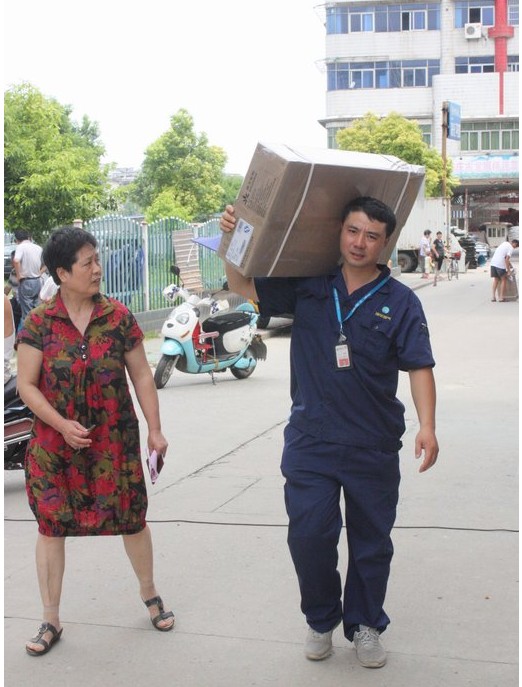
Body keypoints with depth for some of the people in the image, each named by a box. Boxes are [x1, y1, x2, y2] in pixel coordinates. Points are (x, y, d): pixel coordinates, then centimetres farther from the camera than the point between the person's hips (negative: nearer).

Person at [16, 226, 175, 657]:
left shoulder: (118, 318, -2)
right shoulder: (38, 323, -6)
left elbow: (141, 376, 3)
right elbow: (26, 385, -4)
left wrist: (155, 429, -1)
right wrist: (62, 425, -16)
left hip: (115, 443, 1)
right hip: (56, 444, 0)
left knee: (132, 520, 9)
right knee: (52, 525, 5)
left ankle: (150, 593, 35)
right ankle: (51, 621, 20)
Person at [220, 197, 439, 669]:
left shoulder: (399, 302, -3)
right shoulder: (308, 286, 2)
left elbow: (420, 367, -8)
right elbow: (244, 288, 8)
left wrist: (427, 426, -21)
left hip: (374, 445, 0)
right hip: (311, 439, 1)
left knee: (371, 541, 10)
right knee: (308, 534, -2)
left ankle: (365, 626, 31)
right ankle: (322, 620, 23)